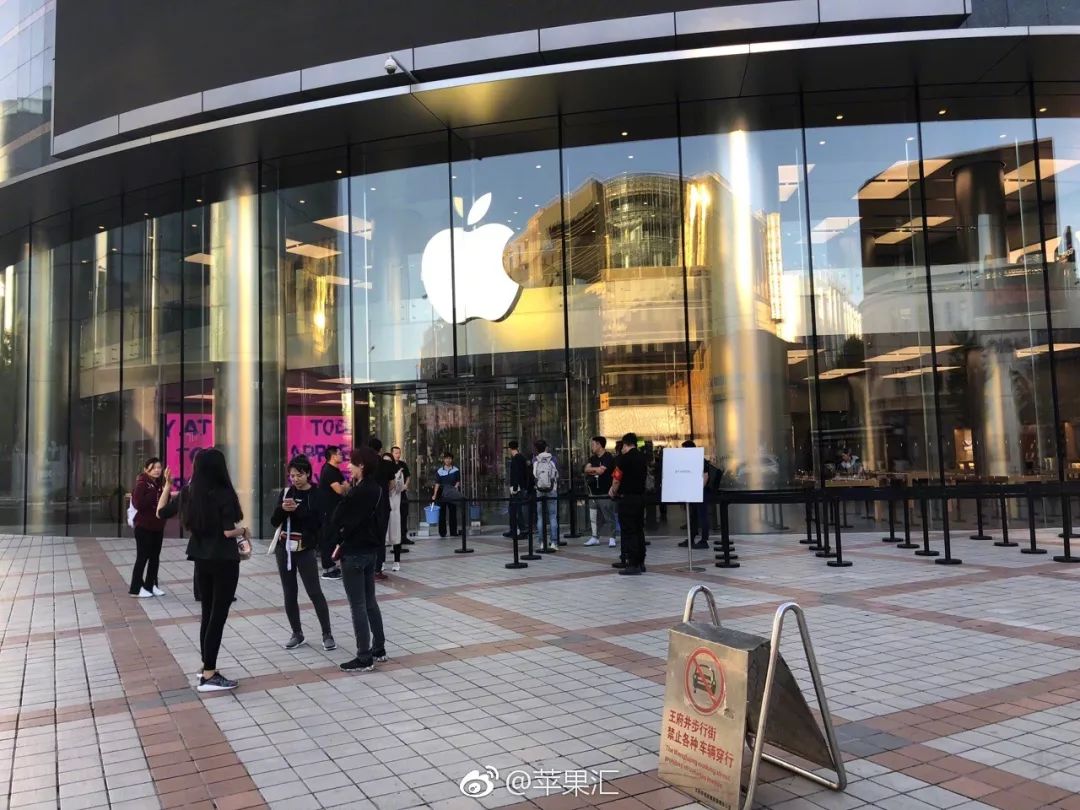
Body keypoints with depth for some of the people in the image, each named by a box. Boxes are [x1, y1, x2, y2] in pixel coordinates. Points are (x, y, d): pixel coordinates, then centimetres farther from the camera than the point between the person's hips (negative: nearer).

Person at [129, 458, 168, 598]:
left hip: (158, 526, 7)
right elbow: (138, 504, -23)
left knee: (155, 557, 11)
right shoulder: (141, 484, -12)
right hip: (143, 527, -7)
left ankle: (151, 585, 20)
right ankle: (136, 588, 8)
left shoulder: (160, 483, 8)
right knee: (142, 557, -1)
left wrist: (167, 487, -7)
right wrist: (154, 494, -22)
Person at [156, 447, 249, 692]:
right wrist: (244, 531, 0)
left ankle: (207, 668, 25)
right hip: (224, 560, -7)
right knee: (218, 615, -1)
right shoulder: (224, 494, -17)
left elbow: (161, 513, 15)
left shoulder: (188, 493, 2)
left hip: (201, 560, 7)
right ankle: (208, 676, 1)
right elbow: (229, 531, -21)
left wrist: (167, 487, 26)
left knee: (207, 613, 17)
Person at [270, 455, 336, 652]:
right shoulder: (286, 492, 5)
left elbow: (318, 524, -14)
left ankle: (327, 634, 5)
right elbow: (274, 522, 3)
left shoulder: (317, 495, -7)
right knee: (289, 593, 9)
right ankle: (297, 633, 20)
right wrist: (282, 508, -17)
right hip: (284, 547, 5)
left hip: (305, 549, -4)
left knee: (315, 592, -3)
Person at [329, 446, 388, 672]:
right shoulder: (376, 489, 6)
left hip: (354, 553, -9)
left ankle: (364, 658, 4)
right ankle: (378, 649, 26)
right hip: (371, 550, 9)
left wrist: (339, 543, 1)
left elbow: (338, 521, -14)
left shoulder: (356, 493, -20)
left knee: (358, 606, -2)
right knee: (370, 602, 18)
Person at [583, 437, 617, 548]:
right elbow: (586, 469, 4)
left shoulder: (609, 458, -9)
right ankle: (595, 537, 18)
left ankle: (612, 538, 1)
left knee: (609, 517, -4)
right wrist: (596, 469, -10)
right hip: (593, 493, 7)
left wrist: (591, 471, -2)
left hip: (605, 493, -7)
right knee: (594, 517, 10)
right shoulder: (592, 458, 16)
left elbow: (601, 471, -18)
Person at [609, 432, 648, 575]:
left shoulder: (624, 458, -13)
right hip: (641, 496, 7)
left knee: (629, 532, -3)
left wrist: (614, 491, 7)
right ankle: (640, 562, 18)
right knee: (639, 530, 12)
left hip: (627, 498, -7)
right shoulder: (643, 458, 7)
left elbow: (617, 479, -14)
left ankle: (633, 565, -4)